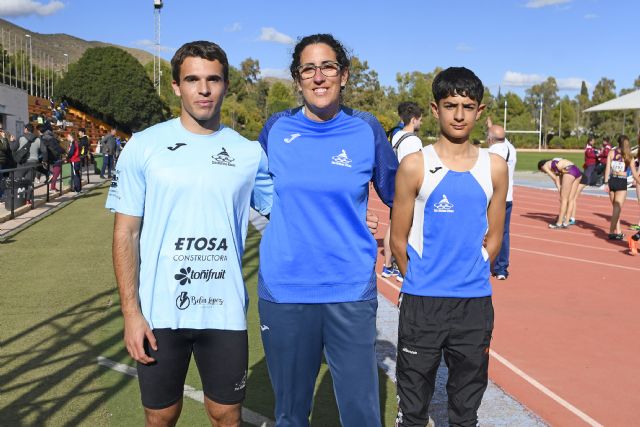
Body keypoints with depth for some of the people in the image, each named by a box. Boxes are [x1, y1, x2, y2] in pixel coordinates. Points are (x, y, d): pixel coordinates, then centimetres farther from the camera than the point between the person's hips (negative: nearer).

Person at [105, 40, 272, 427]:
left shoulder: (249, 152, 1)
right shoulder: (145, 146, -3)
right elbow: (126, 233, -2)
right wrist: (131, 311, -7)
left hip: (225, 313, 1)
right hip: (159, 312, -1)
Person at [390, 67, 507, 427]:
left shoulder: (495, 167, 2)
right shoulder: (415, 166, -6)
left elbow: (493, 239, 8)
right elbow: (399, 239, -1)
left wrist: (471, 277, 8)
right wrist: (423, 280, 5)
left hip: (475, 303, 2)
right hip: (422, 302, -2)